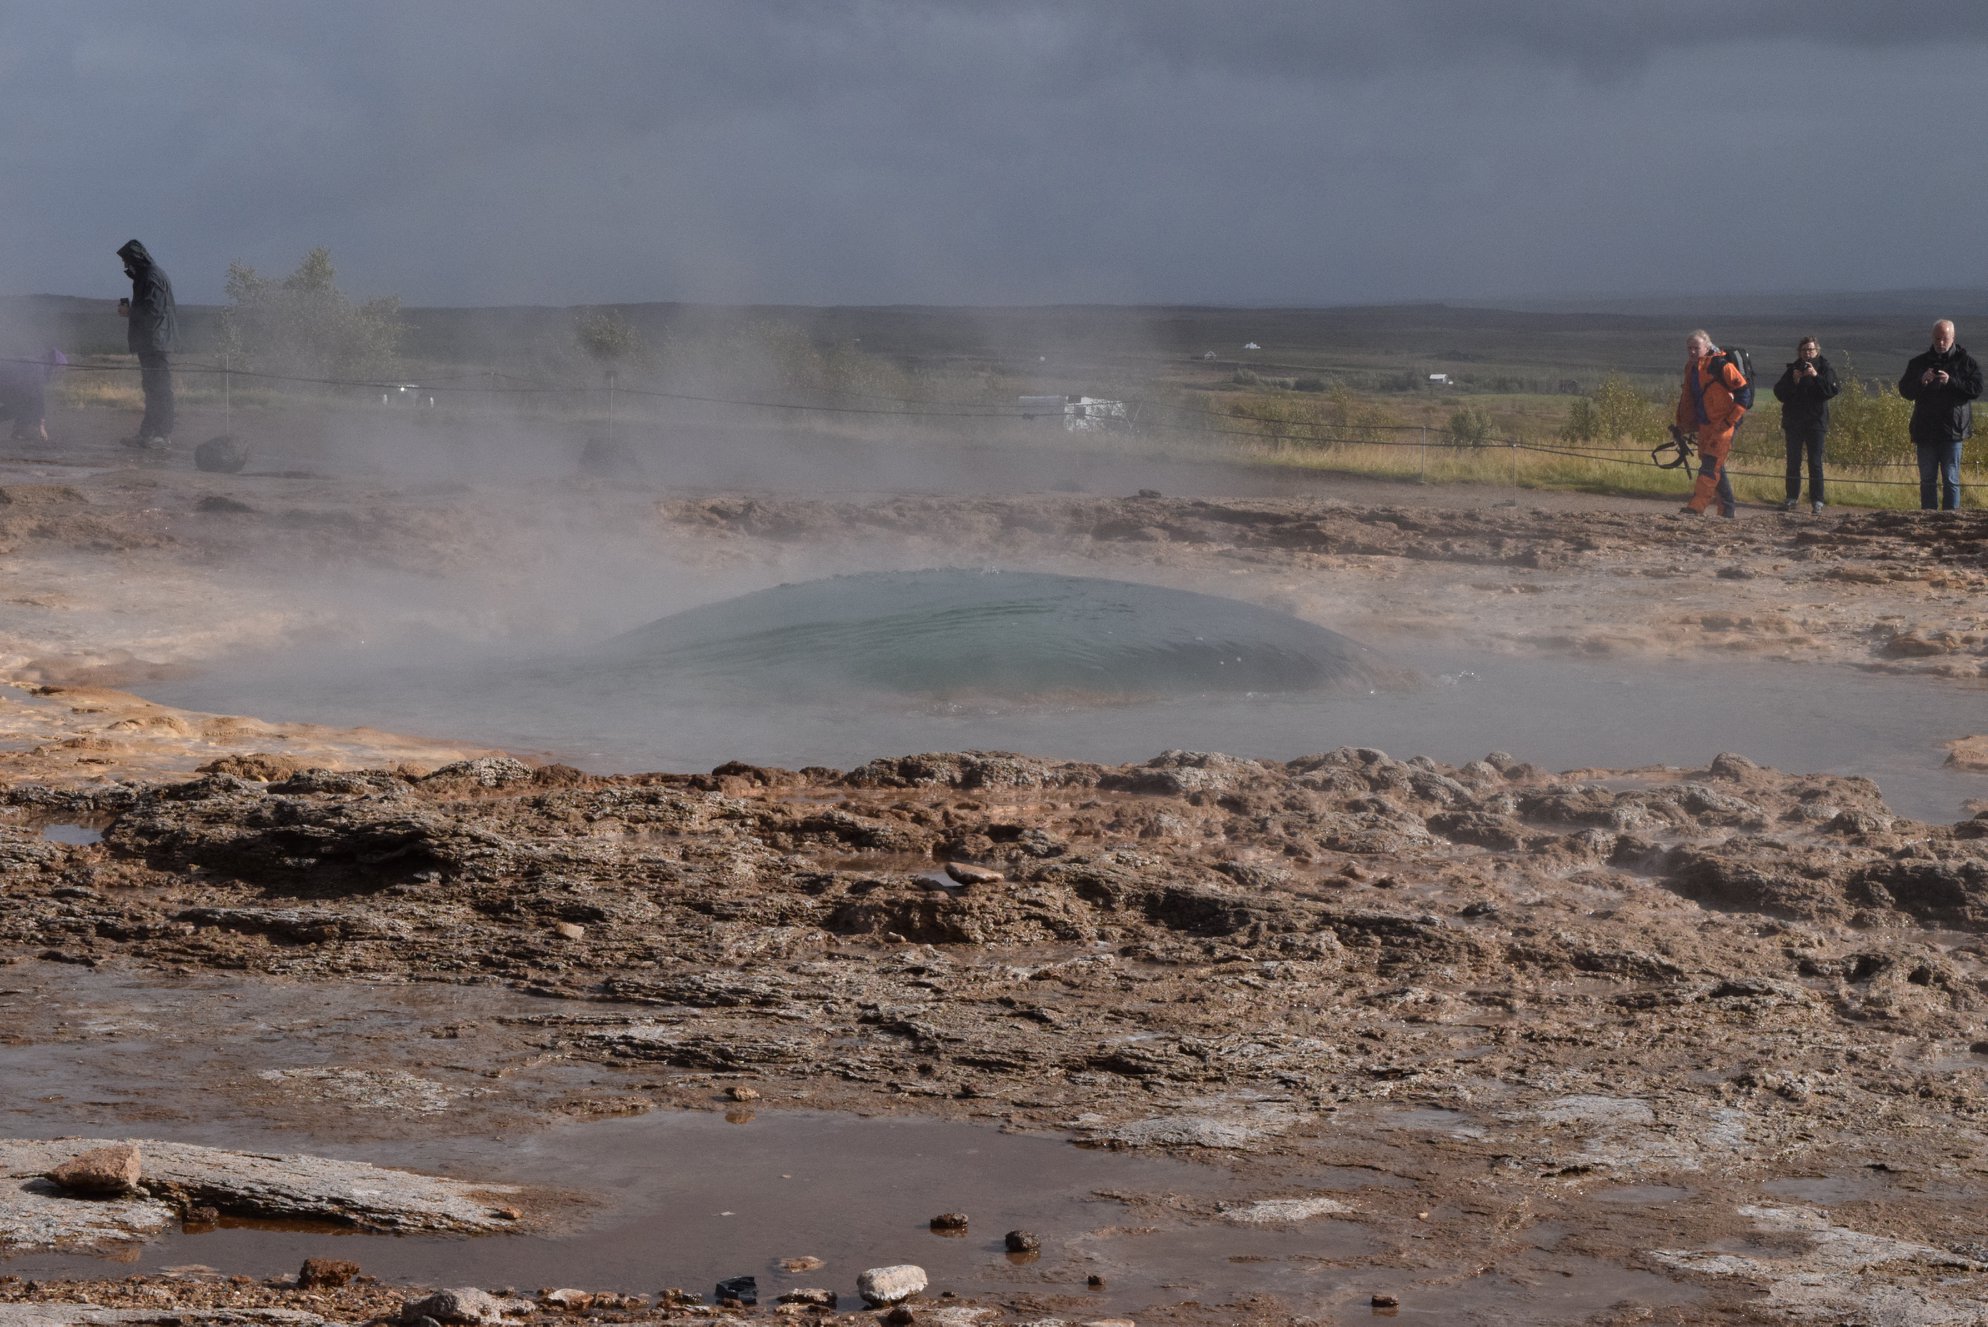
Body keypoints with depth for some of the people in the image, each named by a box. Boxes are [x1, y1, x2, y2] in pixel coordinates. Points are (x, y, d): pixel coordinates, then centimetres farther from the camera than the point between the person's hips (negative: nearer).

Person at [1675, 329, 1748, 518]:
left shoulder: (1720, 366, -14)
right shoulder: (1691, 368, 12)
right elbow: (1688, 398, 24)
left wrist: (1732, 420, -14)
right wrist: (1684, 425, 20)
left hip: (1723, 425, -9)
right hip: (1705, 425, 9)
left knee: (1710, 467, -14)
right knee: (1715, 468, 11)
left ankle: (1696, 506, -21)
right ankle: (1727, 508, 19)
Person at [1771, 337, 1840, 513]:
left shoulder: (1824, 369, 3)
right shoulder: (1792, 369, 9)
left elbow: (1833, 389, -12)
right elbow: (1779, 393, 2)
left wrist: (1816, 376, -21)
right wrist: (1793, 381, -14)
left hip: (1815, 421, -3)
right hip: (1793, 422, 3)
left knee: (1815, 462, -7)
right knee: (1793, 462, 4)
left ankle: (1817, 501, -6)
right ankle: (1792, 498, 9)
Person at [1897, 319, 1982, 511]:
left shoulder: (1966, 362, 3)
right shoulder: (1919, 362, 11)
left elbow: (1976, 389, -7)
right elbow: (1904, 390, 7)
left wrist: (1951, 382, -20)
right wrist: (1921, 382, -13)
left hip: (1952, 430, -3)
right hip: (1925, 430, 3)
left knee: (1951, 479, -3)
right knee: (1927, 479, 7)